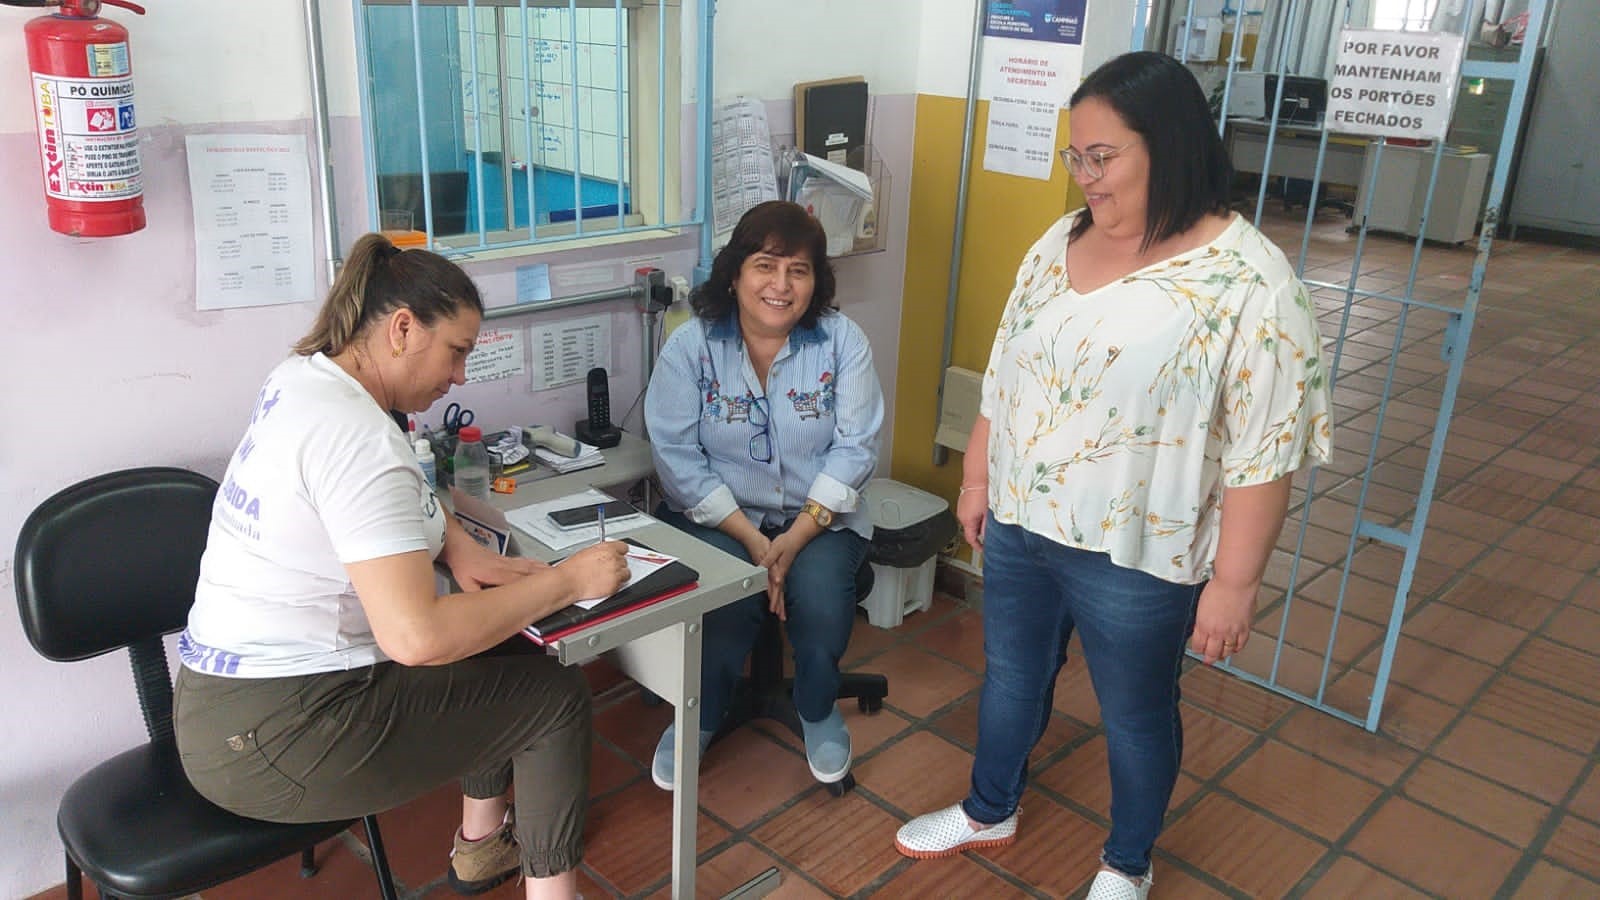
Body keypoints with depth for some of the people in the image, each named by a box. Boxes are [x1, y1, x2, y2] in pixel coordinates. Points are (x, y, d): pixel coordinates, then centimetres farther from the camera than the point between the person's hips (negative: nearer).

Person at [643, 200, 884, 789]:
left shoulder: (842, 341, -4)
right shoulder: (690, 347, -7)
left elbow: (854, 449, -8)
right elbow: (678, 456, -11)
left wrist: (795, 538, -18)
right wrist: (750, 538, -19)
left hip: (818, 519, 1)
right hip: (717, 515, -1)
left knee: (821, 599, -26)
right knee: (728, 599, -28)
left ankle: (818, 712, 8)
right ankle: (699, 718, 3)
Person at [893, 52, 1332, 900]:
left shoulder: (1247, 281, -19)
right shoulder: (1060, 244, 0)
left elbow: (1264, 452, -17)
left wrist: (1233, 580, -16)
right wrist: (976, 476, 14)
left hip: (1134, 556, -5)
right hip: (1019, 525, 6)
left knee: (1135, 714, 16)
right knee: (1010, 676, 23)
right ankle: (989, 811, 49)